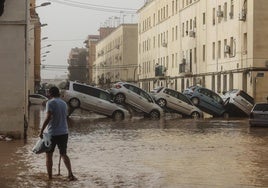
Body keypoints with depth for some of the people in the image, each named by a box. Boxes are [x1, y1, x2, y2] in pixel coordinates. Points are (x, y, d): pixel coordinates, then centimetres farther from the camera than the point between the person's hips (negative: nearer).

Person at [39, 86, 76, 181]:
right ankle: (70, 174, -3)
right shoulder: (64, 103, 11)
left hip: (53, 133, -6)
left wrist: (41, 131, -17)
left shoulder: (50, 103, -10)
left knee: (49, 155, 8)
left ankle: (49, 177, 9)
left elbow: (48, 117, -20)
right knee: (64, 154, 12)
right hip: (64, 132, 6)